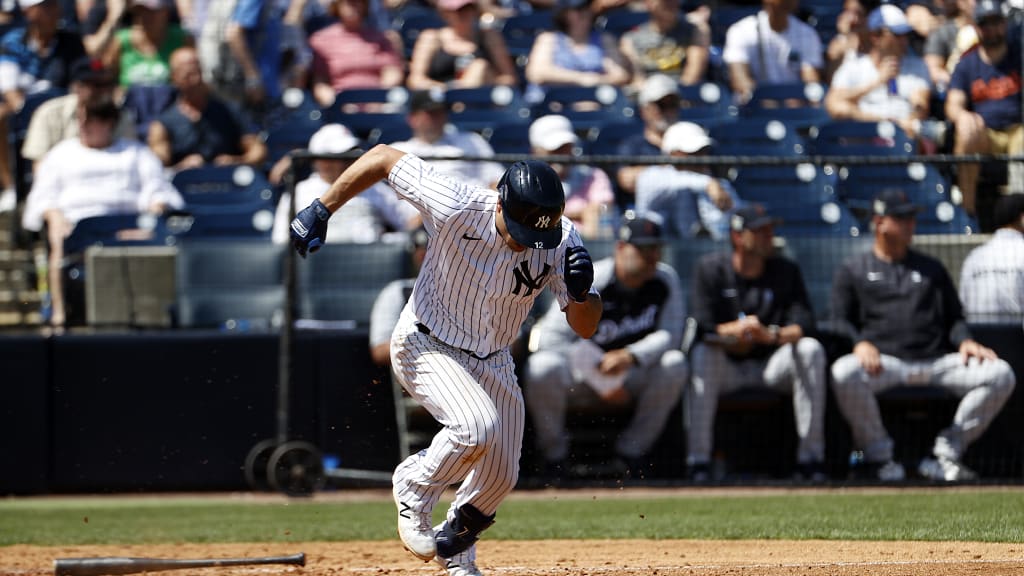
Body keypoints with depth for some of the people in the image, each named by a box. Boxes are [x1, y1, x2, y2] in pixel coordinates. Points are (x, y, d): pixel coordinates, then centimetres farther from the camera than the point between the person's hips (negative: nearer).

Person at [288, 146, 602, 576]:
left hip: (492, 360, 5)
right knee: (476, 425, -31)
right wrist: (320, 210, -20)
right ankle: (414, 488, -1)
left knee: (500, 476, 8)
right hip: (426, 347, -5)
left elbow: (585, 328, -16)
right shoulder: (454, 206, -31)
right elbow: (384, 156, -20)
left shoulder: (561, 240, -20)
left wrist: (581, 293, -38)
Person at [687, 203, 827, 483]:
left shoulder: (787, 270, 4)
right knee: (701, 354, -33)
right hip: (727, 366, -2)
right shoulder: (709, 269, -1)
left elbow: (804, 323, -10)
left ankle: (810, 455, -24)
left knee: (811, 349, -25)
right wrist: (737, 330, -33)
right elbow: (703, 327, -13)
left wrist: (772, 334, -31)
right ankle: (698, 459, -32)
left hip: (772, 365, 2)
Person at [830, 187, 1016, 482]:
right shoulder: (853, 270, 16)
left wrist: (964, 341, 0)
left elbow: (954, 316, 23)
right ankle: (878, 455, -17)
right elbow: (840, 320, 7)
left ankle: (947, 452, -11)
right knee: (844, 373, -38)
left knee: (1001, 373, -21)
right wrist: (860, 343, -15)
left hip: (936, 361, 3)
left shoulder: (932, 268, 26)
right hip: (884, 361, -3)